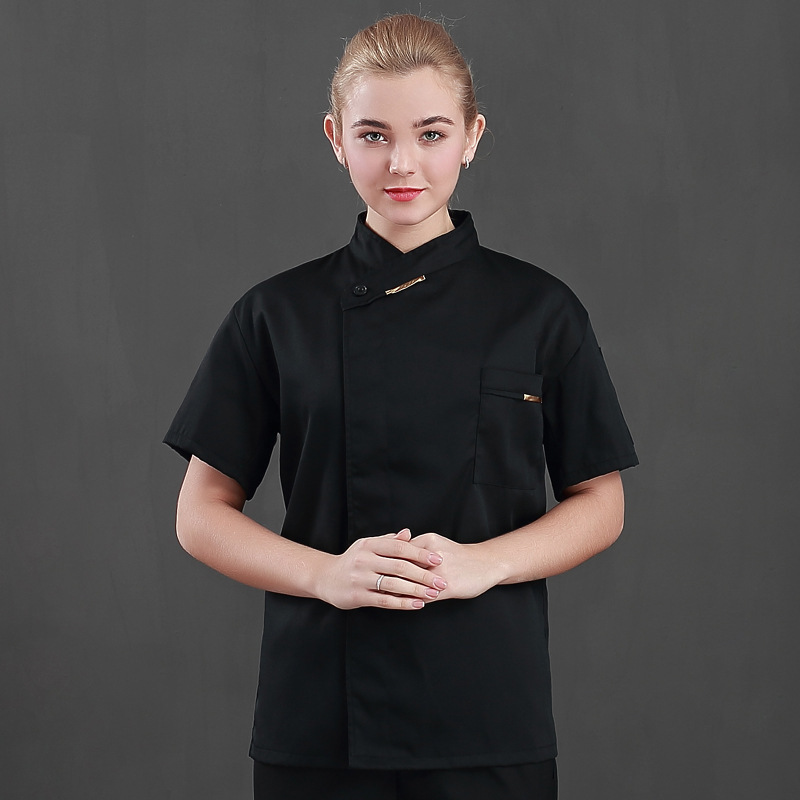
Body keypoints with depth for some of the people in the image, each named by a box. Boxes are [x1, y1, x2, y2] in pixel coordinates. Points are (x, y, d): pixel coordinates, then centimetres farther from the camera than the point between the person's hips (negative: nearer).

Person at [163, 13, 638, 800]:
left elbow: (598, 502, 5)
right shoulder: (278, 315, 1)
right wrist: (326, 573, -14)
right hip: (318, 710, 0)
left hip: (488, 709, 0)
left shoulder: (538, 312, 0)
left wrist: (485, 562, -13)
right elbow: (204, 513, 3)